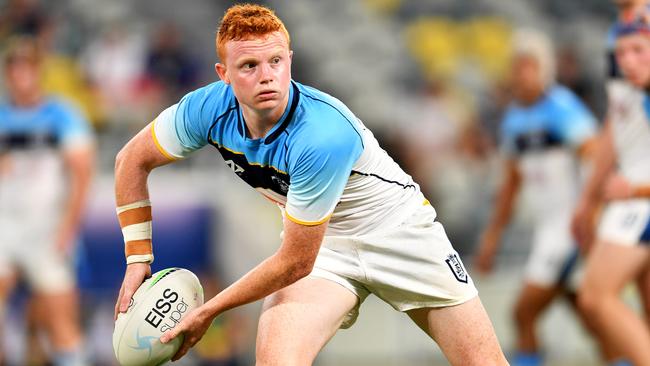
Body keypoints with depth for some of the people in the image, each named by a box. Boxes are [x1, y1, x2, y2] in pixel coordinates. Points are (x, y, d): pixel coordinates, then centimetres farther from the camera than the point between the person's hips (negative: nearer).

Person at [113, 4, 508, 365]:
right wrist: (139, 259, -6)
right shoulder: (209, 109, -20)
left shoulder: (325, 136, -37)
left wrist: (208, 312, -20)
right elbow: (132, 161, -1)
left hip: (397, 228, -3)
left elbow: (294, 263, -29)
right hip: (321, 240, 3)